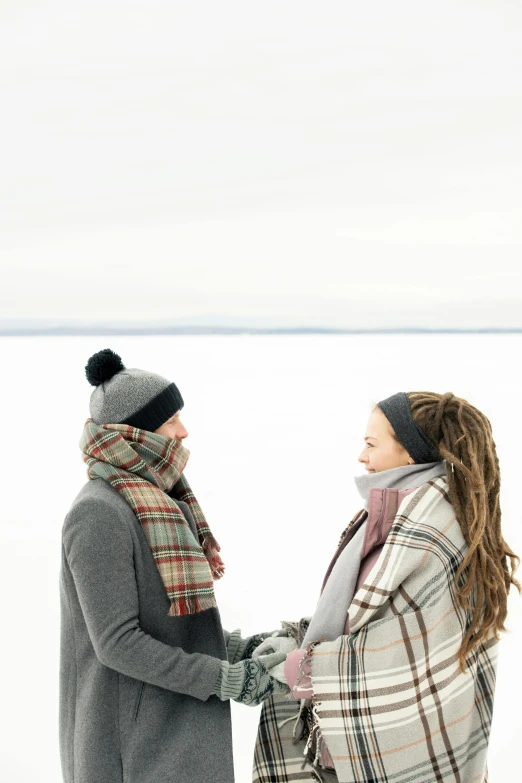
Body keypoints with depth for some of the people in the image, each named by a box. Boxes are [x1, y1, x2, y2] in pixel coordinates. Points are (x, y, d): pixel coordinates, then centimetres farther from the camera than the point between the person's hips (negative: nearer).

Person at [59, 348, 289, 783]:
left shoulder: (151, 500, 9)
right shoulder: (99, 514, -20)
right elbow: (117, 642, -22)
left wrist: (238, 649, 7)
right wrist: (225, 680, -20)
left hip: (171, 724, 9)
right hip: (137, 741, -9)